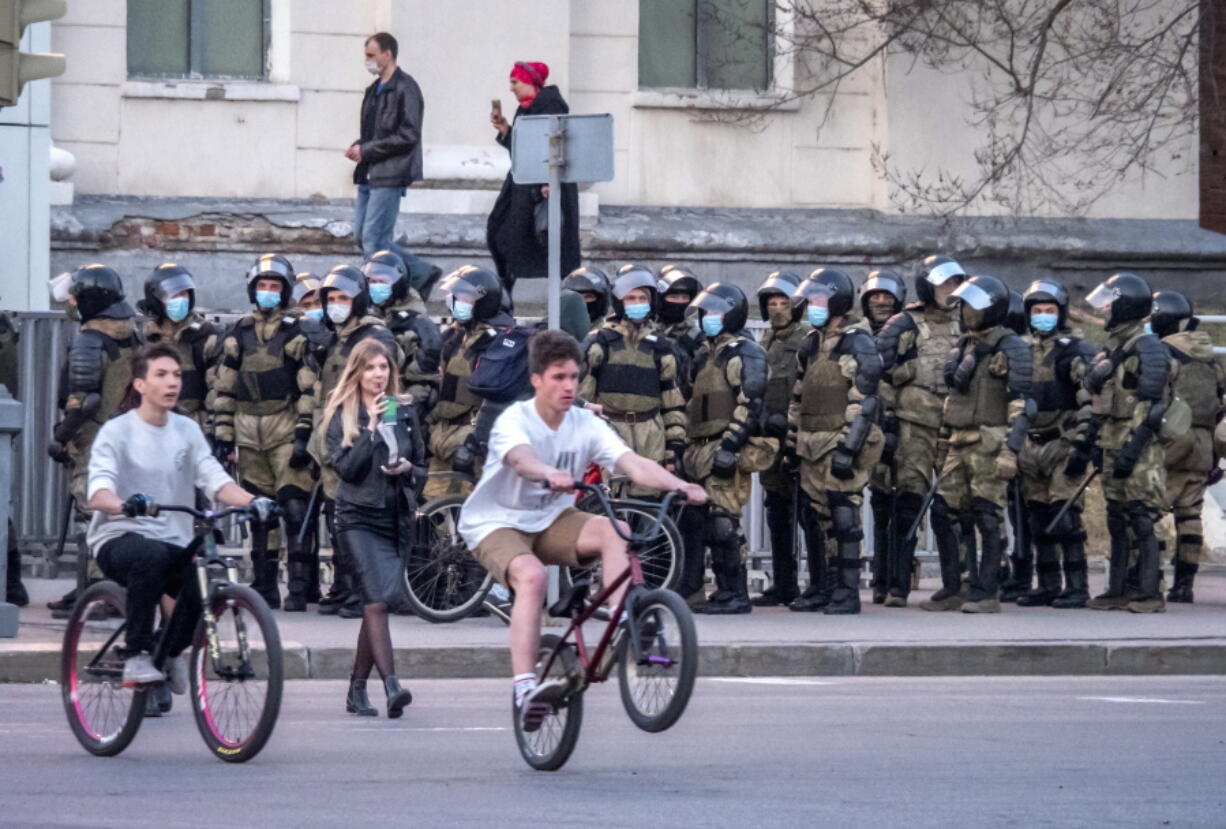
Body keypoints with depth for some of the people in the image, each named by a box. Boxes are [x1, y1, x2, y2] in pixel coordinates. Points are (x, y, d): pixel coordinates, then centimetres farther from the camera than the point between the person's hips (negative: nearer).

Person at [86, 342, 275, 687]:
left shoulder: (187, 430, 8)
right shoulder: (116, 431, -6)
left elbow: (215, 480, -2)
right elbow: (98, 493, -20)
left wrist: (253, 502, -23)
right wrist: (126, 505, -43)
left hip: (173, 544, 5)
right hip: (118, 538, -4)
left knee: (205, 586, -24)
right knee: (152, 555, -38)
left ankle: (171, 652, 9)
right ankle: (135, 656, -24)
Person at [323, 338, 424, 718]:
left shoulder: (404, 411, 10)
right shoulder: (342, 415, 1)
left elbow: (422, 466, 16)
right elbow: (346, 467, -10)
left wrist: (407, 468, -6)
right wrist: (372, 429, -16)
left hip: (397, 516, 4)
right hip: (359, 517, -4)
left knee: (377, 603, 6)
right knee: (377, 600, -18)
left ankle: (357, 690, 16)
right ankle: (391, 685, -28)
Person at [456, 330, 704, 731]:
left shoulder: (586, 425, -7)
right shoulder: (514, 420, -19)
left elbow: (634, 464, -20)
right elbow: (521, 457, -43)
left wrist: (679, 485, -38)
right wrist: (551, 475, -65)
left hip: (551, 521, 5)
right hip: (497, 524, -5)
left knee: (616, 531, -23)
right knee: (531, 575, -35)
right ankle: (525, 688, -39)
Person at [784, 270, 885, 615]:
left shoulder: (858, 344, -8)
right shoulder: (811, 344, 16)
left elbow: (863, 402, -14)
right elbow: (798, 398, 23)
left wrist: (848, 448, -19)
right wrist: (791, 443, 20)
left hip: (841, 443, -8)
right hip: (812, 445, 8)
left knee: (843, 518, -7)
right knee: (814, 518, 9)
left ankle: (847, 593, -4)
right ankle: (819, 589, 17)